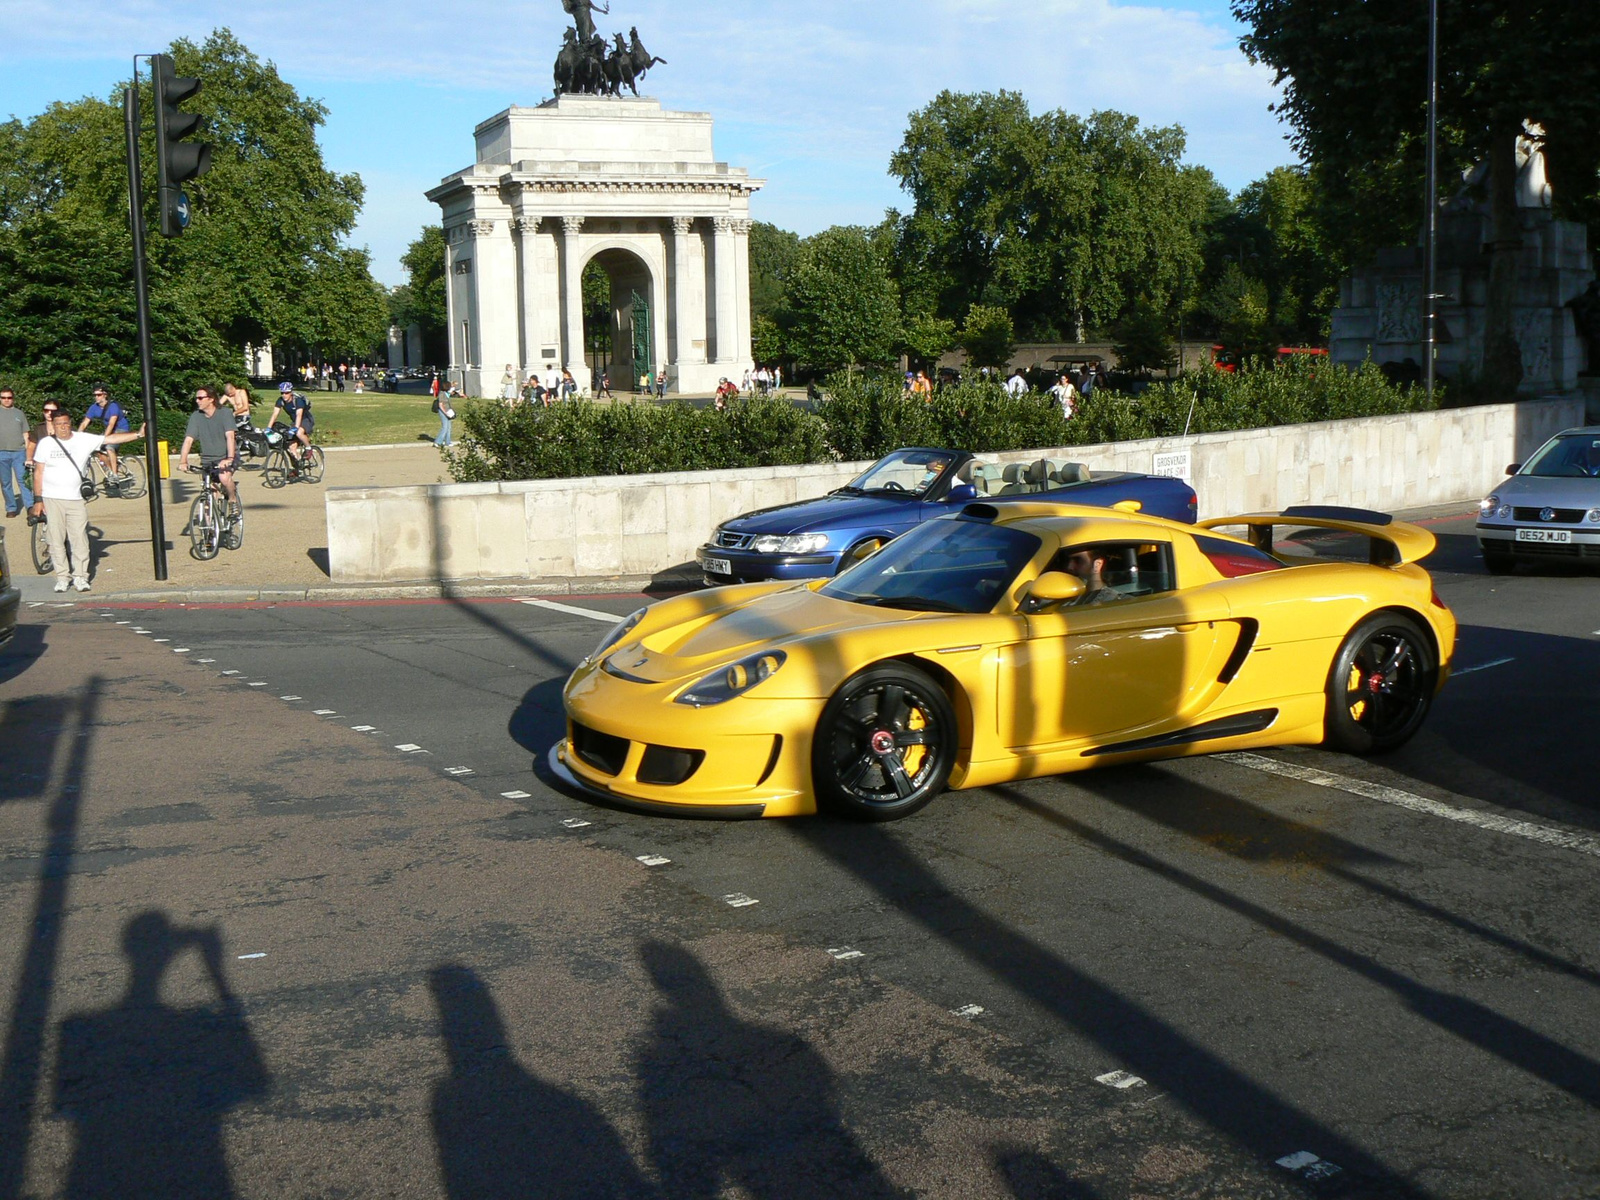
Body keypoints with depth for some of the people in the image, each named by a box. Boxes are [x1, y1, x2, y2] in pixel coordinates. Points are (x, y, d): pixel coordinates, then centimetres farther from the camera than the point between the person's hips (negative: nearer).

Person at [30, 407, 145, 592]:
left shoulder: (84, 440, 3)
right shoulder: (45, 443, 1)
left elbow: (111, 439, 2)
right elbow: (38, 472, 2)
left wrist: (138, 434, -5)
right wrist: (38, 499, -3)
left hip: (77, 498, 1)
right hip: (52, 499, -1)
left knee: (80, 538, -1)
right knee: (57, 539, 1)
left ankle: (80, 576, 7)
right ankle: (62, 577, 8)